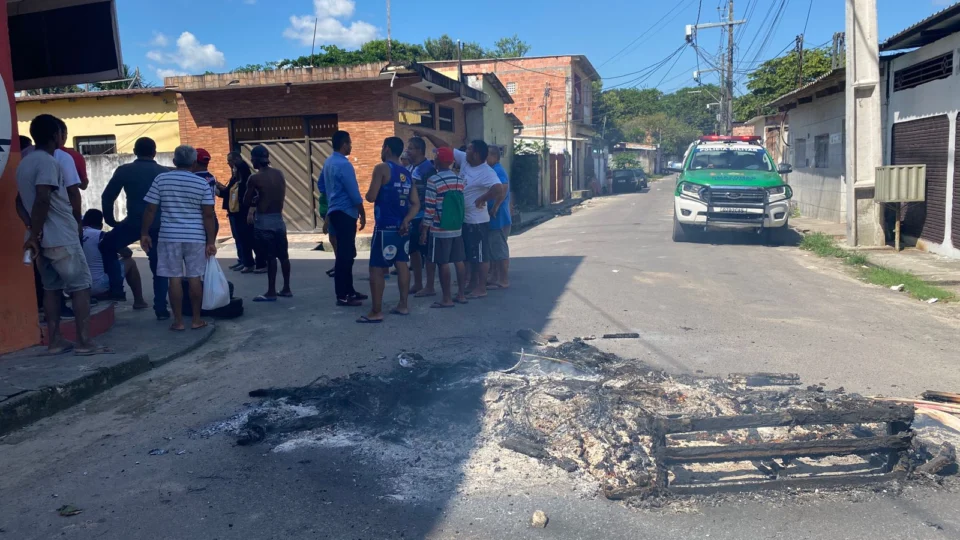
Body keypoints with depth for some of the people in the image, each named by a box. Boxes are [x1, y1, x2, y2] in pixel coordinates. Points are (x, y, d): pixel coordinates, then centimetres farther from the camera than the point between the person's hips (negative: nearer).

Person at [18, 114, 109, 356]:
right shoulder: (48, 161, -13)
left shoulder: (24, 163, 16)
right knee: (80, 285, -4)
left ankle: (55, 341, 12)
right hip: (61, 237, -9)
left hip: (43, 238, 9)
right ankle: (84, 342, -5)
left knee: (51, 287, 11)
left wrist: (34, 232, 21)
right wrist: (34, 235, -18)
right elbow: (42, 199, -23)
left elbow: (22, 200, 20)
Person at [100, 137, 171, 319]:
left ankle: (116, 289, 14)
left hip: (133, 224, -2)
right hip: (158, 226, 2)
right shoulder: (165, 172, 6)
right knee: (159, 268, 11)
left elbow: (107, 197, 2)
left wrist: (111, 221, 13)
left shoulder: (124, 170, 3)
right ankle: (161, 309, 6)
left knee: (106, 248, 22)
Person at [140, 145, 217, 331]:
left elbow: (150, 210, 0)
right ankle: (196, 319, 13)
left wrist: (144, 233, 9)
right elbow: (208, 215, -4)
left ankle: (178, 321, 7)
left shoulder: (161, 180, 1)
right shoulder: (202, 184, -1)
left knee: (175, 278, 3)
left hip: (169, 236, 0)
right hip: (195, 237, 0)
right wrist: (211, 241, -1)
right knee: (194, 278, 6)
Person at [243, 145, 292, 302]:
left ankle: (271, 292, 4)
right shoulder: (279, 174, 5)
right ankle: (286, 289, 21)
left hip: (264, 221, -6)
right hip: (279, 219, 6)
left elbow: (246, 201, -4)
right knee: (283, 255, 12)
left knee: (270, 257, -3)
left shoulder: (255, 178, -12)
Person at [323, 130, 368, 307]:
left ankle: (349, 290, 21)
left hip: (335, 211, 10)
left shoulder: (328, 162, 12)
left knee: (346, 253, 15)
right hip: (345, 213, -10)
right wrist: (362, 214, -8)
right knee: (345, 254, -7)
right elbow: (353, 192, -17)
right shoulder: (344, 164, -17)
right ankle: (342, 296, -4)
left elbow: (324, 186, 20)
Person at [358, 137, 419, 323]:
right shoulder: (407, 174, 13)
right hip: (402, 227, 7)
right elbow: (416, 204, 9)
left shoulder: (382, 168, -8)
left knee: (377, 268, -3)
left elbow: (371, 197, -12)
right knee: (402, 265, 12)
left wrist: (369, 193, 10)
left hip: (385, 227, -7)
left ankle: (376, 312, -3)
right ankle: (403, 305, 18)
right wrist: (406, 220, -1)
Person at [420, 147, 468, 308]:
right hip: (457, 228, 7)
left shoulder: (433, 180, -12)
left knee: (443, 264, -2)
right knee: (459, 261, 10)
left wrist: (424, 230, -7)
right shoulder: (459, 180, 8)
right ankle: (461, 295, 17)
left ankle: (447, 299, 2)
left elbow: (430, 208, -13)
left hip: (440, 230, -6)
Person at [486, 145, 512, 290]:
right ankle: (494, 278, 24)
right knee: (493, 249, 16)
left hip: (498, 218, -10)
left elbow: (503, 188, -33)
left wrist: (495, 207, -26)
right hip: (495, 219, 10)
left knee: (500, 250, -4)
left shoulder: (497, 171, -16)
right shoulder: (494, 170, 16)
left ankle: (503, 281, 3)